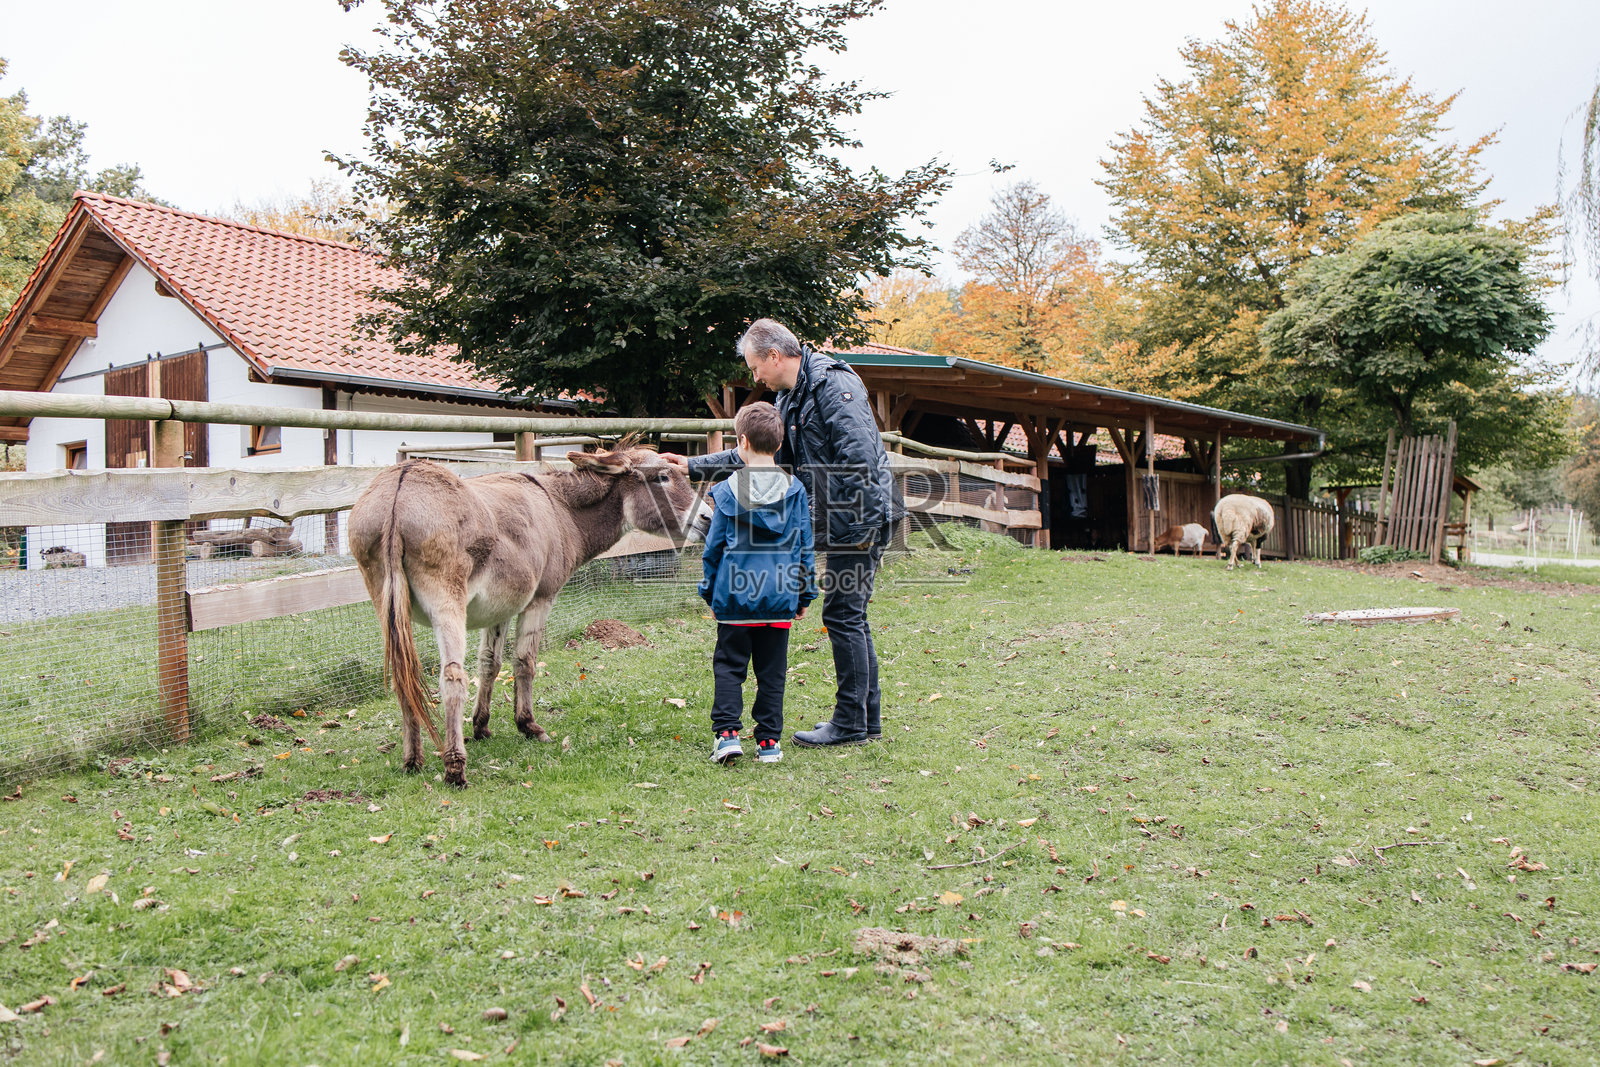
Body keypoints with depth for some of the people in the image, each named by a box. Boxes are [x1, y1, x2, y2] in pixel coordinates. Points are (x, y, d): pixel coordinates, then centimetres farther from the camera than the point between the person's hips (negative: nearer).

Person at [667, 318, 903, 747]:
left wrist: (858, 527, -22)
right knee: (850, 618, 12)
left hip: (860, 521, -10)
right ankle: (867, 719, 20)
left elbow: (859, 458, -21)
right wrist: (695, 466, 20)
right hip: (846, 523, 10)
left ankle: (850, 724, 0)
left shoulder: (834, 384, -14)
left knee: (843, 615, -7)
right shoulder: (791, 398, 17)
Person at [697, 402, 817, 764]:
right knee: (772, 670, 9)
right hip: (779, 597, 2)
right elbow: (805, 548, 6)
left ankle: (727, 732, -3)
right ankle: (769, 741, 10)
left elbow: (713, 547, 2)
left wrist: (710, 591, 13)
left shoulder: (727, 491, -4)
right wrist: (804, 595, 15)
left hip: (735, 596, -1)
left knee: (728, 665, 8)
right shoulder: (795, 490, 0)